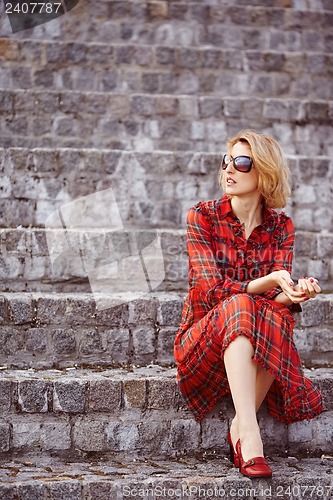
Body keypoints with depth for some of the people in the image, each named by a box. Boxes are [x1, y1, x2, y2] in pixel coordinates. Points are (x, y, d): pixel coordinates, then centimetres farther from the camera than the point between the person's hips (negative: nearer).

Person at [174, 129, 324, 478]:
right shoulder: (202, 217, -5)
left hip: (260, 345, 2)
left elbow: (278, 296, -7)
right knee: (241, 307, -35)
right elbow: (211, 290, -15)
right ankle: (250, 433, -43)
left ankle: (239, 429, -25)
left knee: (277, 317, -32)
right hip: (202, 341, -2)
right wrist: (269, 282, -31)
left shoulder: (281, 226, 3)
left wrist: (294, 293, -32)